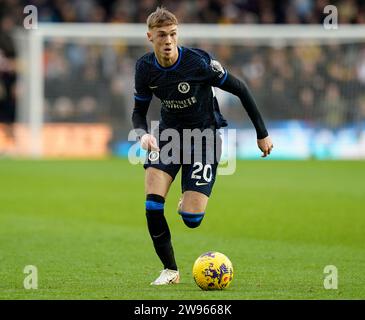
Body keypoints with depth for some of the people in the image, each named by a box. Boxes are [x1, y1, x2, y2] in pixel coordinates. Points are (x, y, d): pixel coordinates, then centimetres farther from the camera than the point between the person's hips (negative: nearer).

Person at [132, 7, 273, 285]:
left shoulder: (199, 62, -23)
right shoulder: (145, 67, -10)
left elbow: (240, 89, -11)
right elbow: (139, 112, 3)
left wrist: (262, 133, -6)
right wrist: (143, 134, -21)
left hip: (204, 134, -3)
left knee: (191, 220, -12)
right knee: (152, 204, -19)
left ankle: (189, 201, 29)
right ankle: (170, 270, 0)